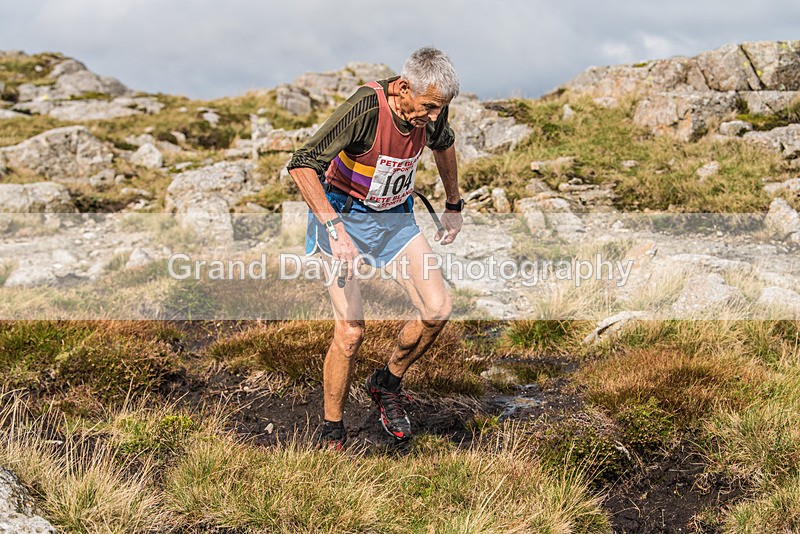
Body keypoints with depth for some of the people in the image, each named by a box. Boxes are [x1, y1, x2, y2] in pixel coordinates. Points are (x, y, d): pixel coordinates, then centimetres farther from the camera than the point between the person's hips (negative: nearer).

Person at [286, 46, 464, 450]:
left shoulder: (432, 108, -11)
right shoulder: (365, 108, -30)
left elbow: (443, 145, 15)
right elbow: (301, 165, -34)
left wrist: (453, 207, 21)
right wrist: (335, 230, -42)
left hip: (394, 217, 6)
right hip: (342, 215, -5)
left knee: (437, 309, -10)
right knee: (350, 332, -14)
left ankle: (386, 384, 16)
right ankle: (331, 436, 6)